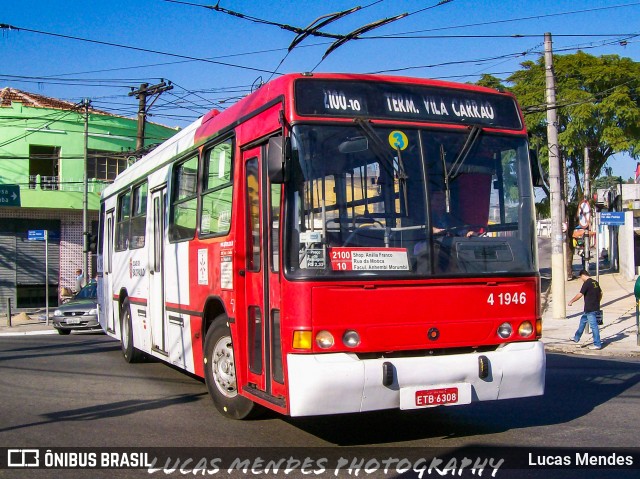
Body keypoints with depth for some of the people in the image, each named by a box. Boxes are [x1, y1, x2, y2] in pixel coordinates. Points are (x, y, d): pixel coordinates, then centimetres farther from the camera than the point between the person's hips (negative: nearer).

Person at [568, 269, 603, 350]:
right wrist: (597, 302, 30)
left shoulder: (587, 283, -16)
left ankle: (597, 344, 0)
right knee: (583, 320, 21)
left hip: (590, 309, -9)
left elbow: (580, 295, -18)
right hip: (595, 307, 9)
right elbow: (600, 293, 18)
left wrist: (571, 301, -6)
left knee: (594, 325, -4)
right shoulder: (595, 282, 9)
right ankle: (576, 338, 31)